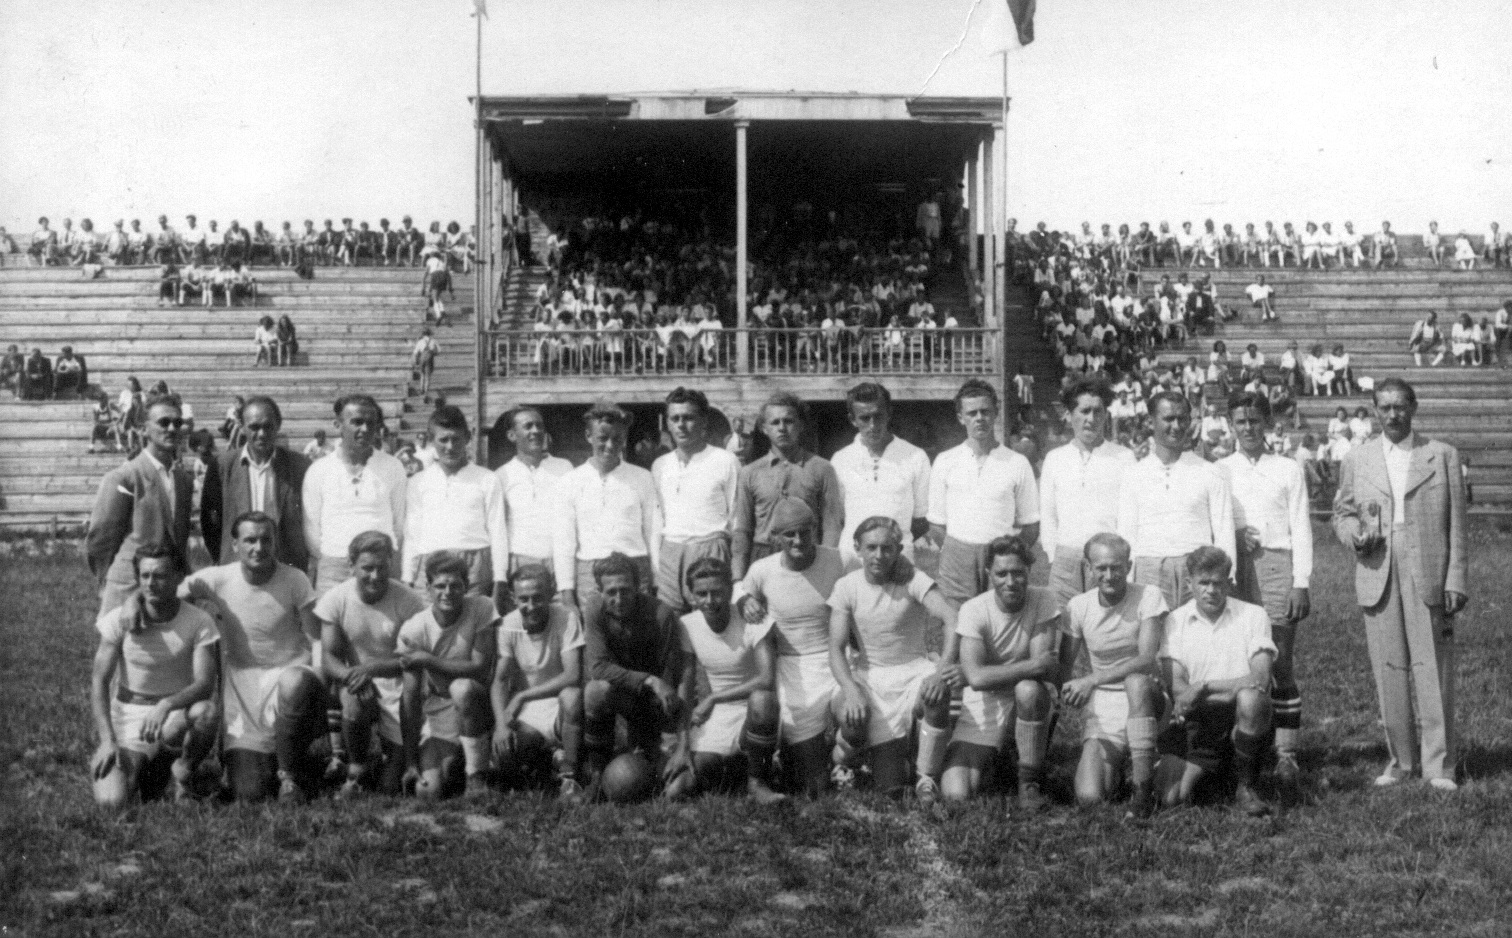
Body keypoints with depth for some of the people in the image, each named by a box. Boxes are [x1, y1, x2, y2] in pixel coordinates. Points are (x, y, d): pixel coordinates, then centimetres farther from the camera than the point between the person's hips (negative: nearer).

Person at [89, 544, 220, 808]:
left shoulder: (199, 622, -10)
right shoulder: (119, 619, -7)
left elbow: (205, 683, -18)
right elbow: (99, 681, -7)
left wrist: (166, 705, -38)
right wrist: (107, 740, -19)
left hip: (179, 708, 0)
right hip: (129, 715, 0)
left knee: (205, 712, -38)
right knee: (111, 801, -24)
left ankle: (181, 775, -5)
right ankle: (138, 768, 15)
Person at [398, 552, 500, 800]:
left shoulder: (482, 610, -14)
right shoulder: (413, 630, -12)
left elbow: (480, 668, -16)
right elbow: (410, 697, -11)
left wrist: (428, 660, -22)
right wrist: (411, 763, -11)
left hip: (474, 705, -1)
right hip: (437, 716, 1)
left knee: (462, 687, -35)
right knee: (429, 792, -17)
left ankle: (476, 775, -17)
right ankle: (452, 763, 20)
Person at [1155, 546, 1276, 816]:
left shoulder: (1252, 616, 2)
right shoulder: (1176, 620, 5)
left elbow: (1260, 678, -11)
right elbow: (1175, 686, -6)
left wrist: (1203, 687, -17)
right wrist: (1233, 691, -18)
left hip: (1239, 721, 0)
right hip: (1194, 723, 0)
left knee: (1251, 700, -37)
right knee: (1170, 798, -24)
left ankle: (1246, 786, -13)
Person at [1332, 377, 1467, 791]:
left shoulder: (1443, 456, 6)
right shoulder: (1357, 460, 11)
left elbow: (1456, 525, 4)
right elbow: (1341, 513, 18)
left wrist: (1456, 581, -2)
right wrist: (1354, 534, -6)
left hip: (1429, 578, -2)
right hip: (1378, 580, 2)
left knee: (1433, 670, -3)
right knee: (1390, 671, 4)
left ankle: (1438, 764, 3)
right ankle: (1401, 759, 15)